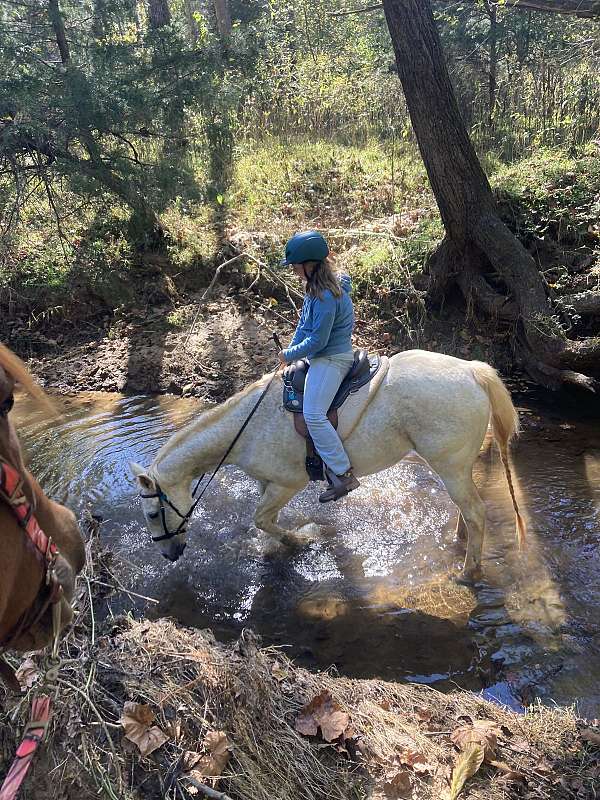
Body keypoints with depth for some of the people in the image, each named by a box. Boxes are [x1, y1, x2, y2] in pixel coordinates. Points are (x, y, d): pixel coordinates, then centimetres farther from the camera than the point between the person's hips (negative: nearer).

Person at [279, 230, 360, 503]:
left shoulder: (326, 297, -24)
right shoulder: (315, 288, 8)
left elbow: (317, 340, -23)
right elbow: (304, 324, 16)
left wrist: (289, 355, -10)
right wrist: (290, 350, 6)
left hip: (331, 359, -11)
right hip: (319, 357, 11)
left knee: (313, 414, -21)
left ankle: (344, 474, -15)